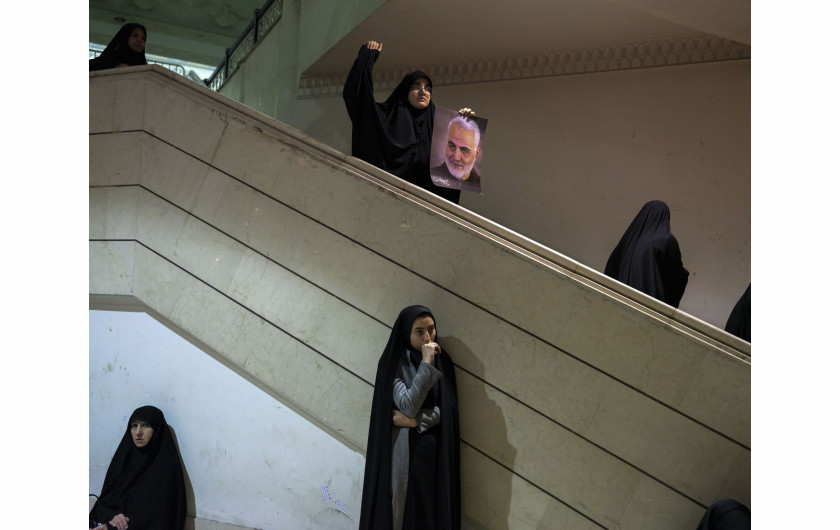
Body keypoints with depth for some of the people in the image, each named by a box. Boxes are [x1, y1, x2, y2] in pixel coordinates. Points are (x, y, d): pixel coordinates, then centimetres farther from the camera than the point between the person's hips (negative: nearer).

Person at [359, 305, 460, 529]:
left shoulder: (442, 360, 4)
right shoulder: (394, 363, -10)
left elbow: (448, 408, -1)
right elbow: (408, 406, -21)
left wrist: (415, 420, -14)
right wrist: (426, 364, -23)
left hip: (434, 446, 4)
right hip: (403, 446, -4)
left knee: (430, 505, 8)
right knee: (401, 502, 3)